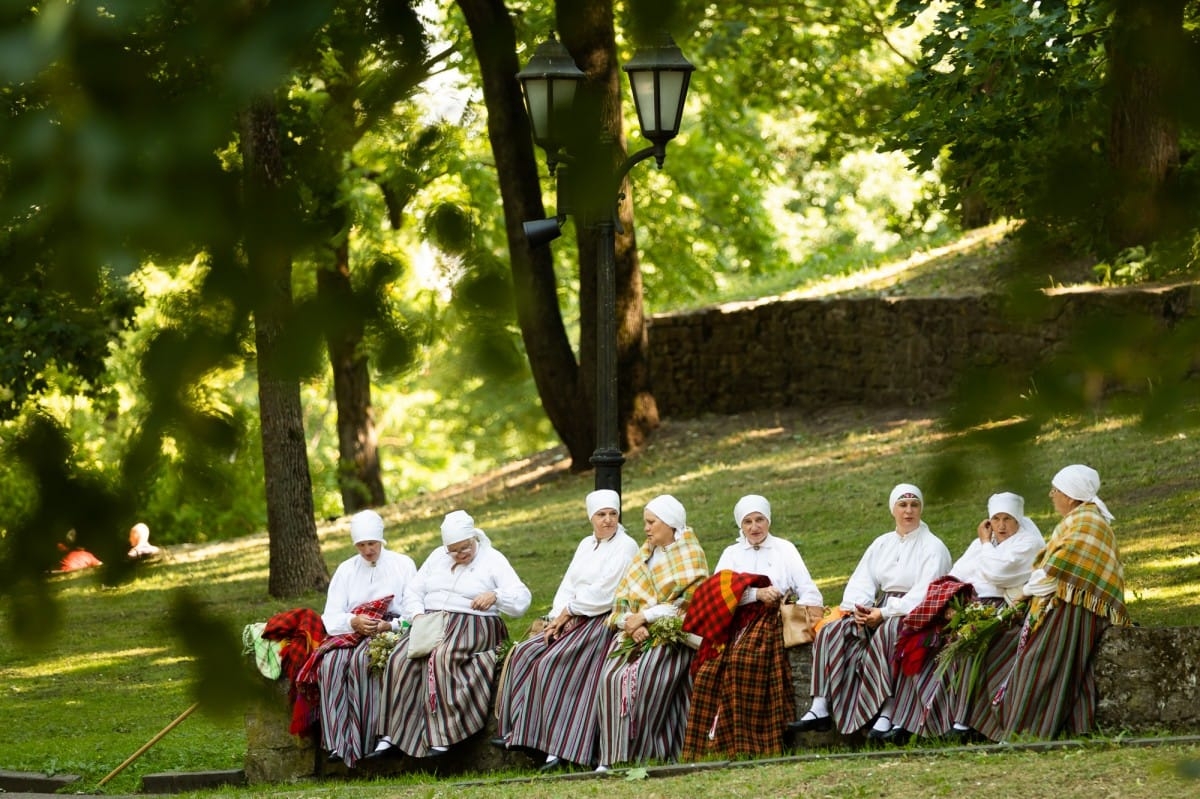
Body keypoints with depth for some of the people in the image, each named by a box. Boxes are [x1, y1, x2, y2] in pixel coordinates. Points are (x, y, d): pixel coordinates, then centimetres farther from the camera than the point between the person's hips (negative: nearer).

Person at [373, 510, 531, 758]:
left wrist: (495, 596, -23)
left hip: (472, 625, -5)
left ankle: (441, 737, -37)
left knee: (441, 657, -36)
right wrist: (417, 615, -2)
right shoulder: (437, 557, 20)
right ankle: (391, 734, -25)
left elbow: (522, 600, -4)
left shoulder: (492, 559, 4)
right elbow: (413, 590, 18)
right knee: (400, 660, -23)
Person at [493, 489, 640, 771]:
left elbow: (603, 594, -14)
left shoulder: (625, 546, -7)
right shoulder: (586, 545, 18)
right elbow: (568, 585, 12)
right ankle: (520, 729, -10)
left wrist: (567, 612, -9)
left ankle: (561, 748, -26)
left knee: (551, 664, -25)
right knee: (524, 654, -9)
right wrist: (557, 618, -5)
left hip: (602, 621, -8)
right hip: (572, 620, 8)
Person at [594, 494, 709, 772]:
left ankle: (640, 756, -23)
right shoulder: (645, 554, 21)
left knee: (645, 682, -27)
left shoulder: (690, 556, 3)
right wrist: (632, 623, -9)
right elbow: (623, 597, 12)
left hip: (671, 634, -5)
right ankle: (614, 757, -23)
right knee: (612, 679, -19)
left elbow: (688, 603, -9)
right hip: (637, 634, 5)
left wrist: (645, 616, -12)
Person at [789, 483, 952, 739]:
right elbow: (861, 581, 12)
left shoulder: (933, 547, 0)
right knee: (831, 632, -16)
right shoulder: (881, 544, 19)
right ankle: (821, 709, -25)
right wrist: (859, 607, -11)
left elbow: (923, 593, -13)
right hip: (878, 613, 6)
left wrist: (884, 613, -20)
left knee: (886, 633, -39)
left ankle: (886, 714, -45)